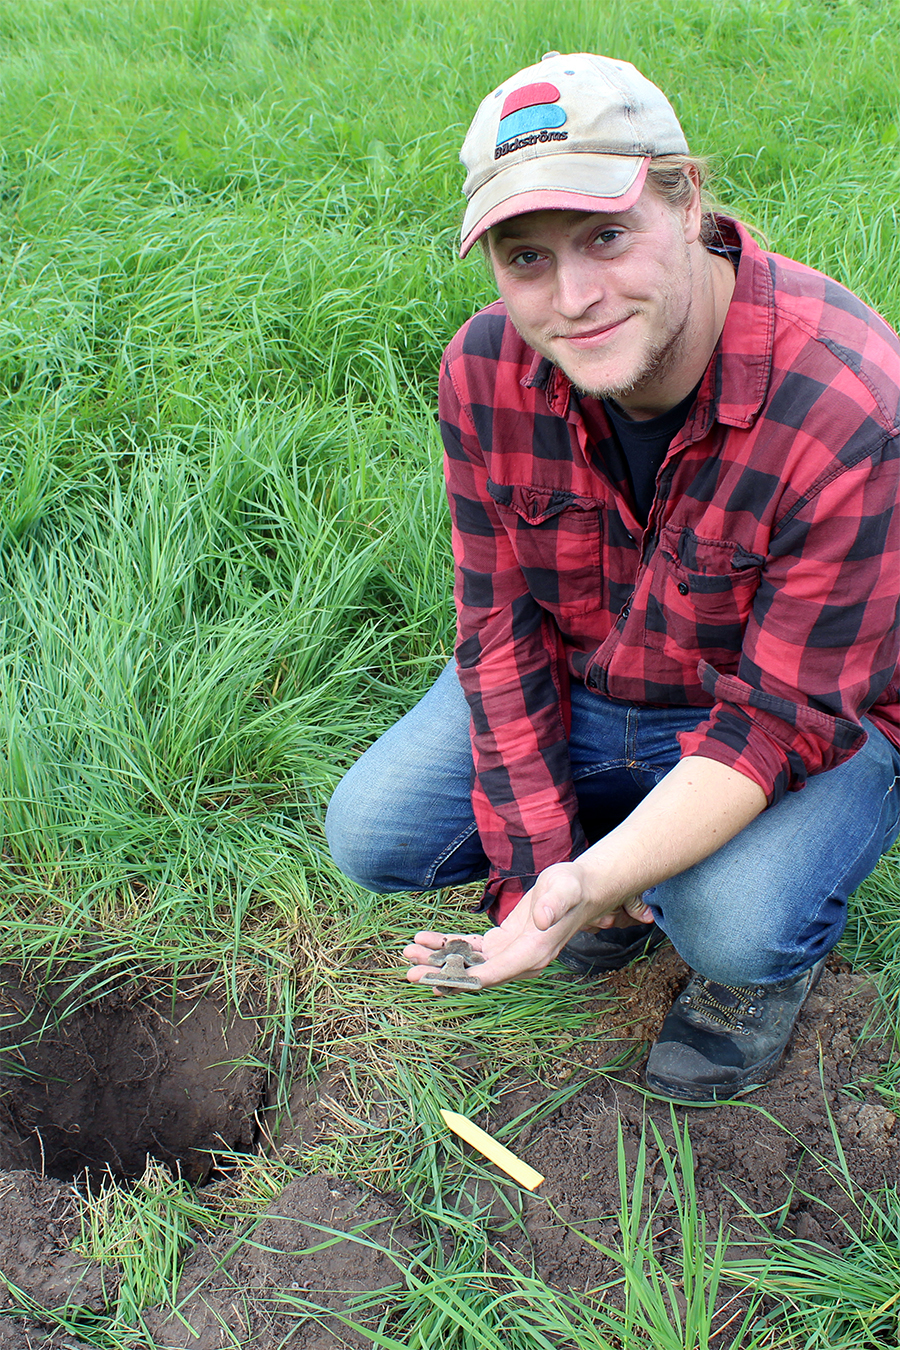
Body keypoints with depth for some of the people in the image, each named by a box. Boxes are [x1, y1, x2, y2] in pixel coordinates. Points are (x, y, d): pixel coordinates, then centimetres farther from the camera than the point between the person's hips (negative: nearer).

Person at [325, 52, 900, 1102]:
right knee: (371, 835, -7)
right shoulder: (486, 368, -17)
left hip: (811, 716, -4)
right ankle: (639, 851, 14)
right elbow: (501, 624, -9)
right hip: (578, 684, 5)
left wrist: (593, 881, -41)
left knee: (734, 925, -31)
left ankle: (770, 955, 9)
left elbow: (778, 719, -28)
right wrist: (539, 860, -14)